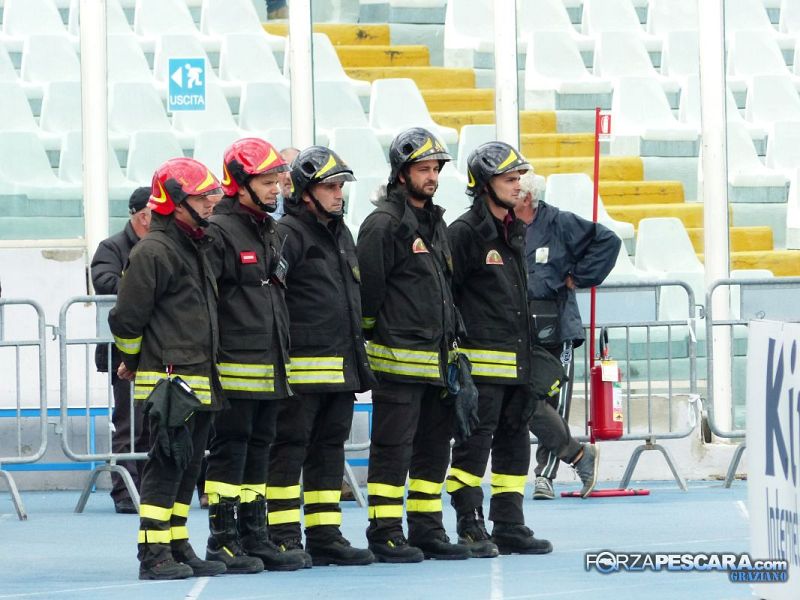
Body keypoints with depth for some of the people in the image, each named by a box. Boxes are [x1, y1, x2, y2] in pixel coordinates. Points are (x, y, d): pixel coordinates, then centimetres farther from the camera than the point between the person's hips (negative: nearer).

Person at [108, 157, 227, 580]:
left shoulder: (196, 247, 18)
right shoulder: (153, 251, -11)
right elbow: (126, 317, -11)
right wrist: (133, 363, 3)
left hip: (200, 381, 9)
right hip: (169, 378, -9)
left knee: (188, 465, 11)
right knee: (167, 462, -10)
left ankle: (178, 549, 16)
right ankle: (154, 554, -9)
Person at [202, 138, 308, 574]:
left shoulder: (271, 232, 18)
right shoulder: (219, 232, -11)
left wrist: (283, 355, 24)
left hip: (270, 369, 9)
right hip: (235, 369, -9)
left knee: (258, 450, 12)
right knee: (229, 450, -5)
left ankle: (254, 538, 17)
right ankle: (223, 542, -1)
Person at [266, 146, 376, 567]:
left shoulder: (341, 234, 19)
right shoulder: (289, 234, -10)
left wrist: (357, 356, 26)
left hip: (341, 368, 9)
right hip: (301, 368, -9)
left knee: (329, 451, 11)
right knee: (290, 449, -5)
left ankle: (325, 537, 15)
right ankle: (283, 539, -4)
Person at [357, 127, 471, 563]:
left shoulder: (435, 223, 18)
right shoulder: (384, 223, -10)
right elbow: (367, 288, -13)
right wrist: (379, 336, -9)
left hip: (437, 359, 9)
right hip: (399, 358, -9)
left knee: (435, 446, 11)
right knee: (393, 447, -6)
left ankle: (427, 529, 18)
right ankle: (385, 533, -2)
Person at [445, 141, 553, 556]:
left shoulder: (516, 231, 16)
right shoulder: (465, 232, -10)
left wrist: (530, 355, 21)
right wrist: (454, 351, -13)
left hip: (516, 361, 8)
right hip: (481, 361, -8)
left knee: (514, 443, 10)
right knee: (474, 443, -6)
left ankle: (509, 527, 14)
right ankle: (470, 529, -4)